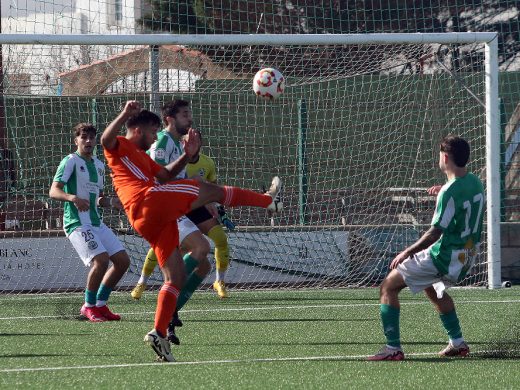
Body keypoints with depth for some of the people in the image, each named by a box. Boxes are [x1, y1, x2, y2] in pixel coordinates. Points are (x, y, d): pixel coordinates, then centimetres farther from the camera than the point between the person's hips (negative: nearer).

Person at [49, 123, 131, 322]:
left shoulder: (99, 165, 17)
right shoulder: (71, 161, -6)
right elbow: (54, 191, -15)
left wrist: (111, 201, 3)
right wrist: (72, 197, -34)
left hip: (96, 222, 8)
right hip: (77, 222, -8)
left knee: (122, 260, 3)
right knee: (101, 259, -24)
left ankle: (100, 305, 15)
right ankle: (89, 307, -6)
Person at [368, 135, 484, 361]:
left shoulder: (450, 192, -23)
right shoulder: (475, 183, 3)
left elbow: (435, 233, -22)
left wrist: (407, 253, -12)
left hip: (443, 257, -9)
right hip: (466, 257, 9)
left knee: (388, 287, -1)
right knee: (432, 288, 37)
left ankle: (393, 348, -9)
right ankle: (457, 342, 33)